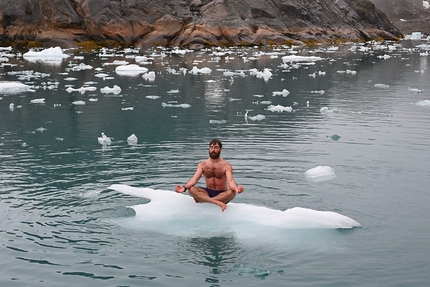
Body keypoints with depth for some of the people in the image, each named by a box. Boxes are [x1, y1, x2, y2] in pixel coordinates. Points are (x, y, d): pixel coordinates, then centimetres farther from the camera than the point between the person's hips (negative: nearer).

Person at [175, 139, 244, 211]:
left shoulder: (226, 165, -4)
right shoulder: (202, 164, 4)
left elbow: (230, 181, -20)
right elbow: (194, 179, -9)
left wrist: (236, 188, -45)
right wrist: (184, 187, -30)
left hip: (222, 194, -2)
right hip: (208, 193, 2)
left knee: (232, 192, -36)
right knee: (192, 189, -26)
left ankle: (203, 199, -32)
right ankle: (218, 202, -40)